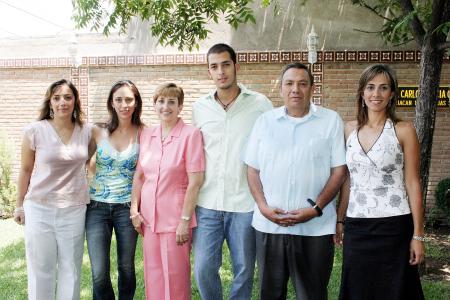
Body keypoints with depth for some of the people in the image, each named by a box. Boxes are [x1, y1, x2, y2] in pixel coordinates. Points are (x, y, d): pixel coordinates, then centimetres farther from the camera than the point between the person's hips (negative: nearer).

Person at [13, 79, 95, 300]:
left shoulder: (86, 132, -1)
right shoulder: (35, 131, -8)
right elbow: (26, 170, 1)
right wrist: (19, 206, 6)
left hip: (74, 209, 2)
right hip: (40, 209, -2)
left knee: (71, 270, 12)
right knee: (41, 270, 9)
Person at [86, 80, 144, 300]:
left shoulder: (143, 133, -3)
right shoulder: (99, 133, -1)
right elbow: (90, 163, 14)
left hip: (127, 207, 0)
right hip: (97, 207, 1)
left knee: (126, 268, 11)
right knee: (99, 274, -2)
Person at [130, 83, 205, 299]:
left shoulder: (190, 134, -11)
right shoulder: (147, 134, 6)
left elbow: (195, 182, -14)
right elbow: (139, 175, 12)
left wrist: (185, 220, -15)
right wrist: (134, 209, 6)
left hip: (175, 219, -5)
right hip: (149, 217, 5)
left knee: (175, 278, 6)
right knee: (153, 276, 14)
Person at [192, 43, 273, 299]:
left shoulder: (260, 104, -2)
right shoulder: (200, 107, 8)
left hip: (245, 203, -2)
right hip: (207, 203, 3)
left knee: (244, 270, 9)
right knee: (204, 269, 5)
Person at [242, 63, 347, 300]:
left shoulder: (331, 120, 1)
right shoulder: (265, 121, 8)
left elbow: (339, 170, -2)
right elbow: (253, 169, 8)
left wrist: (316, 209, -12)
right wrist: (263, 206, -6)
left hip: (314, 228, -2)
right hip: (268, 225, 2)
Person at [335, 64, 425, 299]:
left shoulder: (403, 131, -3)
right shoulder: (350, 130, 7)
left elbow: (412, 184, -4)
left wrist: (418, 235, -6)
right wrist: (339, 220, 11)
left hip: (394, 226, -3)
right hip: (356, 226, 4)